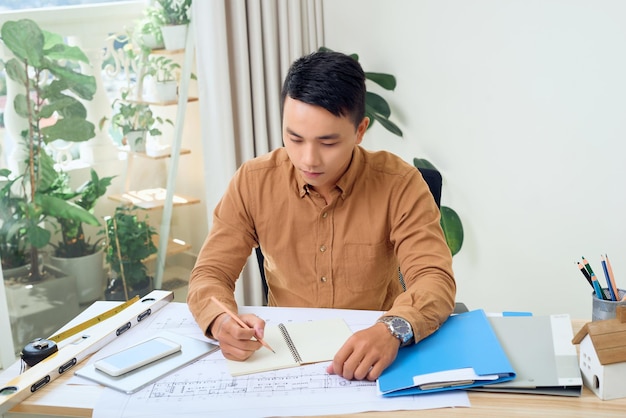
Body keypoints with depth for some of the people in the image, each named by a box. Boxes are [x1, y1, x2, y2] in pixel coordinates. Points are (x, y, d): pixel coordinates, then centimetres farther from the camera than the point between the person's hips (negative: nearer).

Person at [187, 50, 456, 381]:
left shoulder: (399, 184, -12)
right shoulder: (252, 182, -7)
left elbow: (435, 279, -18)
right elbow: (210, 274, -4)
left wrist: (393, 330, -39)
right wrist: (220, 321, -27)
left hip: (372, 363, -1)